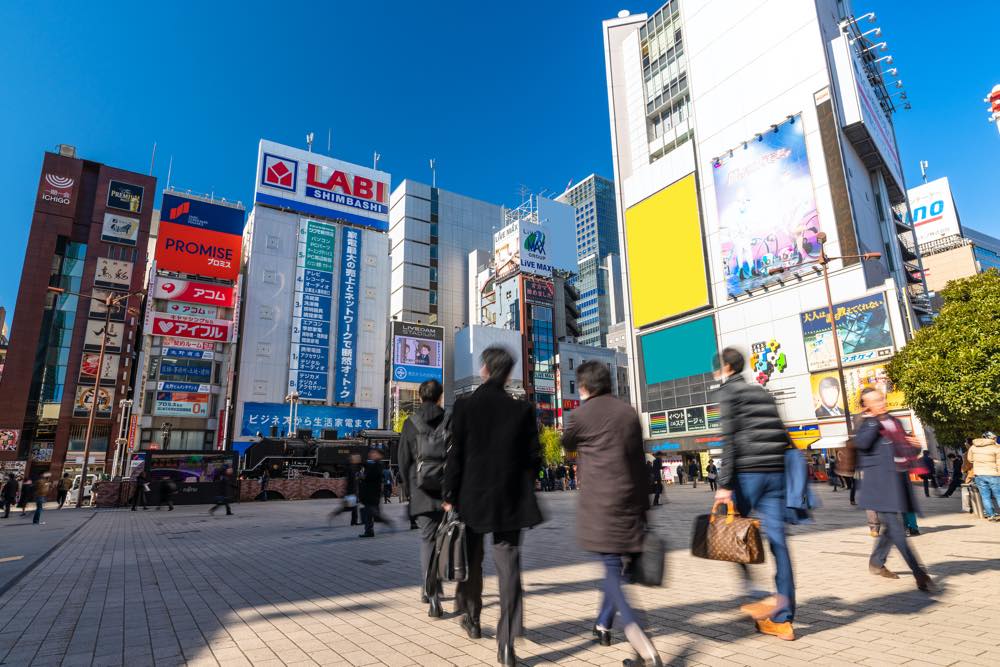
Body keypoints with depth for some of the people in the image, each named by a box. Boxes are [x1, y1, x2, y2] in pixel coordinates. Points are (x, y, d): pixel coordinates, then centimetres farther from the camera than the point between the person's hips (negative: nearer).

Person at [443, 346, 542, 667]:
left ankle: (472, 620, 38)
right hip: (508, 500, 0)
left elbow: (456, 455, -8)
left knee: (471, 562, 20)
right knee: (509, 567, 5)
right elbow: (534, 457, -1)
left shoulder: (465, 406, -8)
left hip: (471, 497, 0)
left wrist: (449, 496, 0)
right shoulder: (522, 409, -4)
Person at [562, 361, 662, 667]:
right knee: (616, 564, 21)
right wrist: (642, 507, 17)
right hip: (630, 501, 5)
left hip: (599, 503, -5)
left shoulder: (581, 414, -6)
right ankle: (603, 625, 37)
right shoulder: (628, 412, 8)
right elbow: (639, 461, 10)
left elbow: (567, 445, 14)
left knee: (612, 569, -2)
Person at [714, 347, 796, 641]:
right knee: (778, 541, 6)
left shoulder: (729, 392, -3)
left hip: (747, 472, -7)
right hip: (775, 471, 7)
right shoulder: (762, 392, 19)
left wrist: (724, 484, -14)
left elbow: (730, 440, -12)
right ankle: (783, 619, 10)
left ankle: (768, 597, 1)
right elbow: (780, 435, 18)